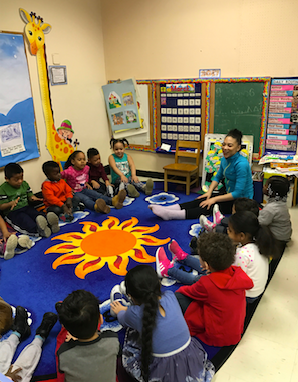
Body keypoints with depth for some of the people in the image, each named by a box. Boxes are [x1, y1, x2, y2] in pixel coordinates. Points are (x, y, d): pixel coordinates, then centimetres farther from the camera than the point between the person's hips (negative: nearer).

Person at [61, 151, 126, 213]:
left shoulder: (86, 168, -1)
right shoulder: (69, 172, -23)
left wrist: (86, 183, 9)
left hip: (84, 189, 6)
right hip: (75, 192, -6)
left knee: (97, 195, -20)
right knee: (85, 199, -36)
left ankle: (113, 201, -45)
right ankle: (96, 206, -70)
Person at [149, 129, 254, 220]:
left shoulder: (241, 164, -26)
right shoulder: (225, 159, 0)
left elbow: (238, 193, -27)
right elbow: (218, 177, 15)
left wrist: (215, 199, -23)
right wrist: (209, 192, -2)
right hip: (228, 192, 7)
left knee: (209, 207, -25)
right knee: (203, 200, -15)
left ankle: (170, 214, -36)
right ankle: (167, 209, -27)